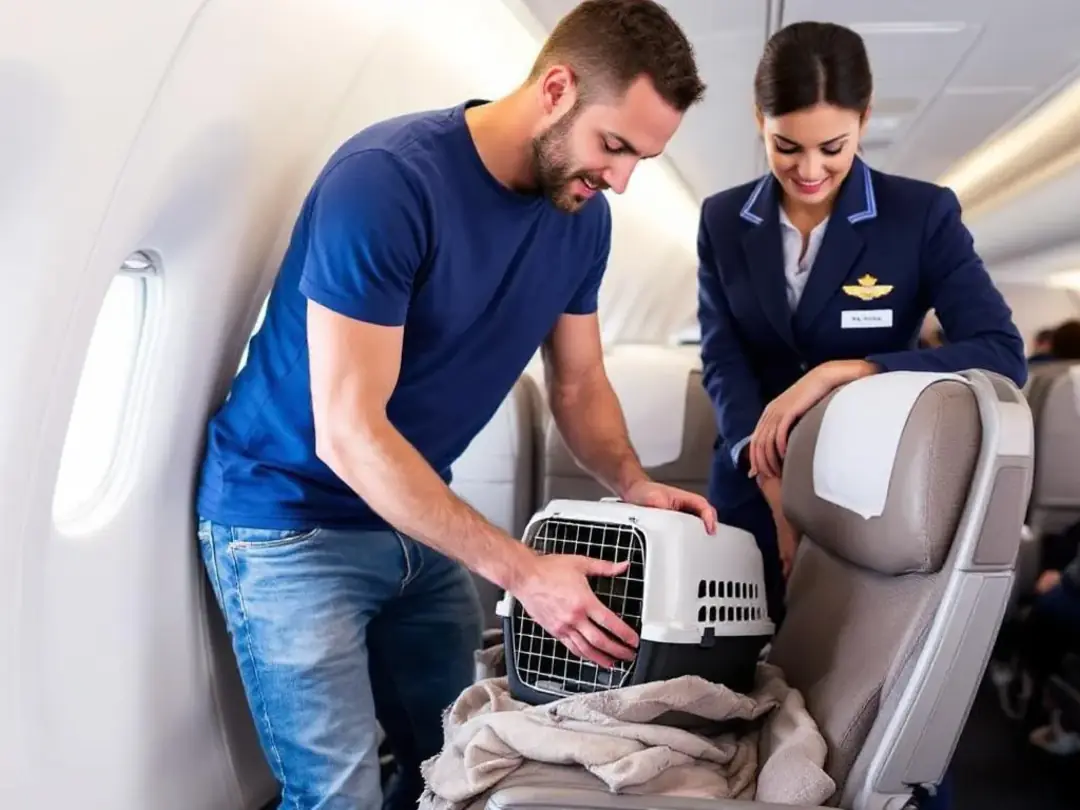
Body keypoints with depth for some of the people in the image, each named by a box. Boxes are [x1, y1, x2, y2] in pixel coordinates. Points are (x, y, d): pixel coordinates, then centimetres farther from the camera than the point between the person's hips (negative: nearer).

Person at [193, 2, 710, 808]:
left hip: (419, 518, 7)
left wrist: (633, 483, -14)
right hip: (290, 519, -6)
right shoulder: (386, 180, -26)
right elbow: (347, 434, -29)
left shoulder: (582, 215, -5)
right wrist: (521, 570, -30)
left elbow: (579, 385, 7)